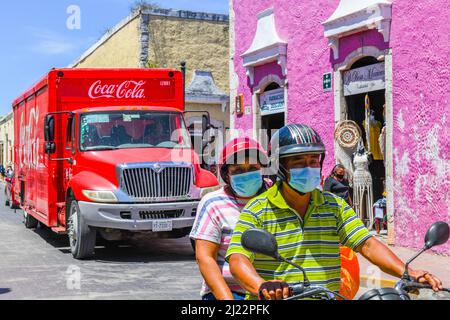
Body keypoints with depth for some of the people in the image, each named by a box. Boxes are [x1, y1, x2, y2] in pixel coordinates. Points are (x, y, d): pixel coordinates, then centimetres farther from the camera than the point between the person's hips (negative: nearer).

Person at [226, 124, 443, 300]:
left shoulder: (335, 206, 12)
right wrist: (261, 286, -31)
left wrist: (407, 273, -11)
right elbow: (237, 258, -12)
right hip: (270, 302, -3)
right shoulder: (257, 211, -1)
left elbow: (367, 244, 4)